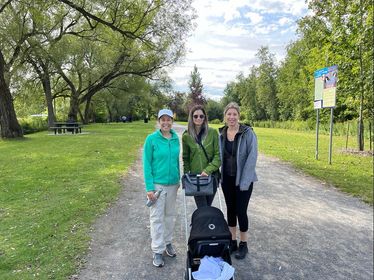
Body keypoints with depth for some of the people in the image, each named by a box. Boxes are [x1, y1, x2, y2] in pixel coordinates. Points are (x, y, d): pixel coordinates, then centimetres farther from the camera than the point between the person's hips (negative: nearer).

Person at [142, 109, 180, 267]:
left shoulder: (176, 138, 2)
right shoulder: (151, 139, -10)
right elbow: (146, 164, -9)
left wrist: (178, 180, 11)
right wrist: (149, 187, -14)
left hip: (172, 183, 4)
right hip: (157, 183, -4)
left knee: (170, 214, 15)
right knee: (157, 217, 3)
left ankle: (167, 242, 34)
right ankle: (157, 251, 16)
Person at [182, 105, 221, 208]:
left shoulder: (213, 132, -3)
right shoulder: (186, 136, 2)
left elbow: (218, 155, -6)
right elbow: (185, 158, 10)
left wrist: (208, 170, -16)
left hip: (211, 176, 0)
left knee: (208, 206, 10)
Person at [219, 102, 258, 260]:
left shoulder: (248, 133, -12)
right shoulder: (221, 134, 2)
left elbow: (252, 157, -14)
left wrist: (245, 181, -17)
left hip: (242, 180, -4)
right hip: (227, 179, 4)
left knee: (241, 211, 2)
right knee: (230, 210, 14)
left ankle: (243, 244, 24)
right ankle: (232, 241, 31)